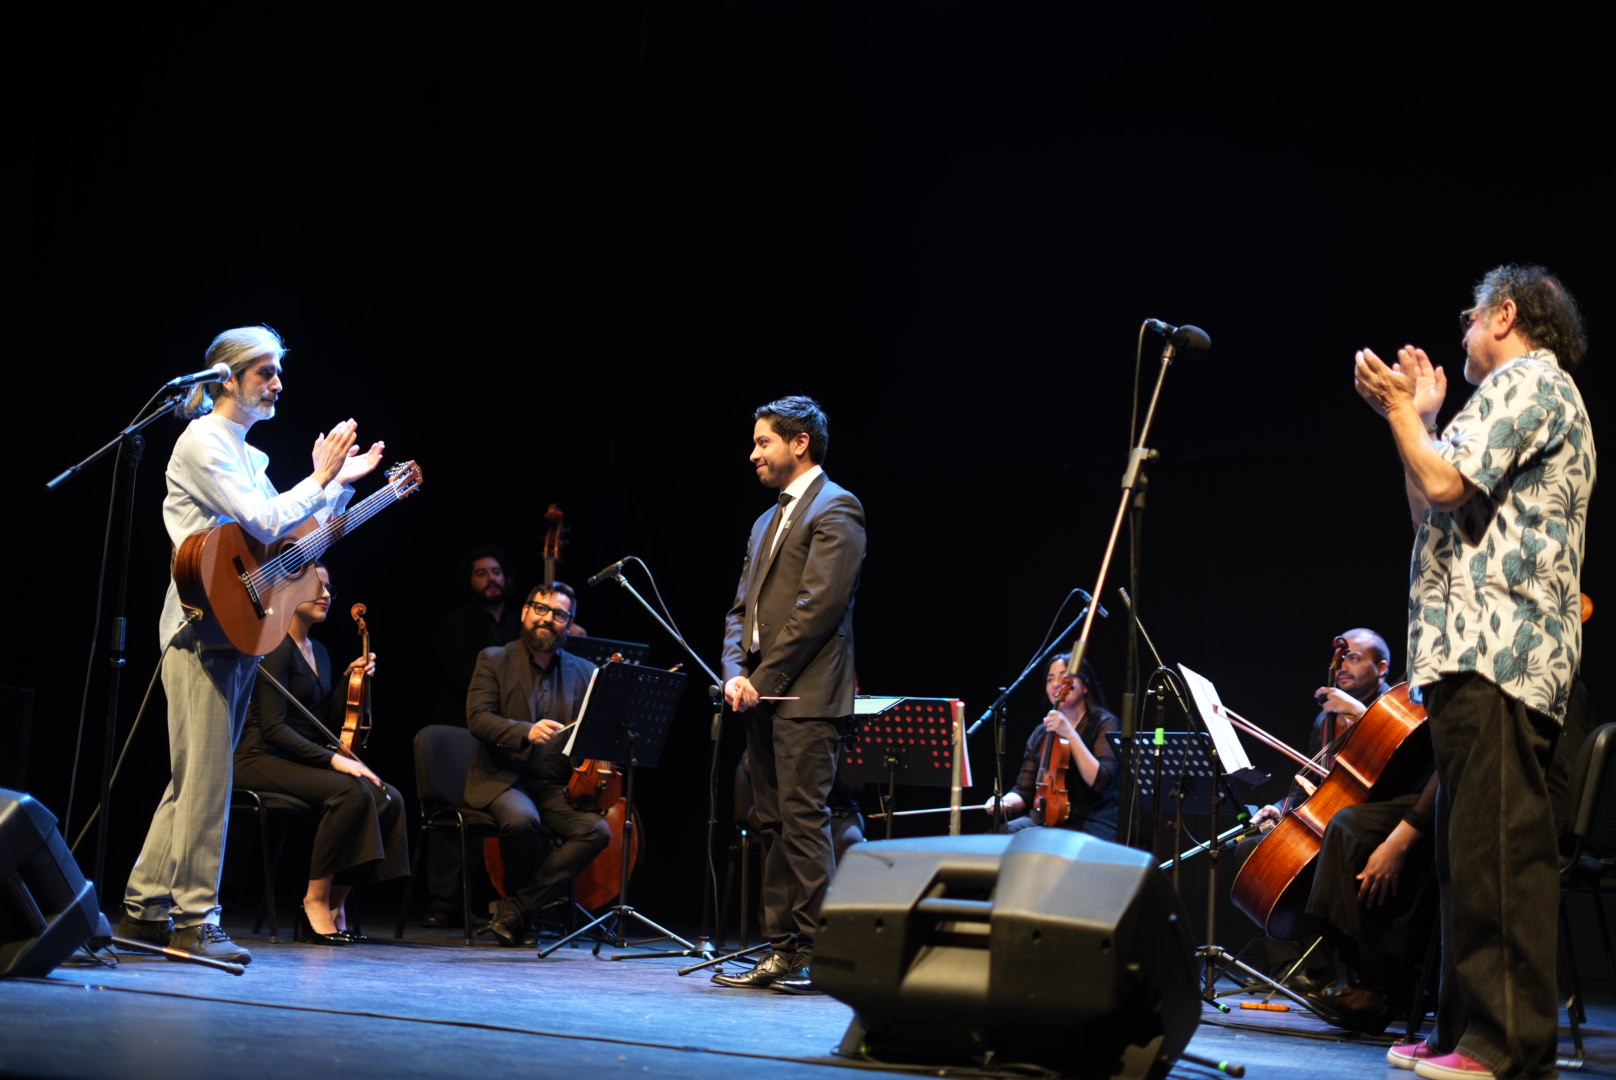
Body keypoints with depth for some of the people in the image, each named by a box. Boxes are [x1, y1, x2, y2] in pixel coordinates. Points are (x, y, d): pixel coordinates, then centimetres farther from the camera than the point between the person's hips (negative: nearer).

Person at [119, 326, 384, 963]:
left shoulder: (249, 455, 21)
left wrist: (343, 484, 17)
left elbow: (292, 536, 21)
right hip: (205, 628, -9)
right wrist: (322, 477, -9)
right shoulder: (202, 441, -7)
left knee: (194, 780, 10)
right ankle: (194, 922, -4)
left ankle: (144, 910, 17)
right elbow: (265, 523, -17)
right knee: (206, 776, -9)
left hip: (239, 629, 9)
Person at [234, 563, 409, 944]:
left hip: (303, 758, 8)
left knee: (389, 798, -16)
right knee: (351, 791, -33)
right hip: (265, 759, -8)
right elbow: (273, 727, -19)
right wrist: (332, 759, -24)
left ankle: (335, 903, -9)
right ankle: (316, 899, -20)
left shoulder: (319, 652, 17)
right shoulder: (276, 648, -10)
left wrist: (349, 679, 5)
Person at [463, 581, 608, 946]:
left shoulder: (583, 671, 13)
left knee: (597, 829, -25)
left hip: (557, 786, 3)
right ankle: (520, 898, -6)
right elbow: (478, 718, -8)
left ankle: (514, 907, -16)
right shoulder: (494, 660, 5)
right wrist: (526, 731, -25)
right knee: (522, 819, -35)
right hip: (502, 779, -3)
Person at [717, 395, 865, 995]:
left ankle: (815, 955, -6)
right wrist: (735, 674, 2)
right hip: (762, 694, 9)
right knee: (774, 826, 8)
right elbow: (742, 608, 20)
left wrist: (764, 678, -14)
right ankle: (781, 951, 12)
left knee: (804, 821, -10)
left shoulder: (835, 508, -5)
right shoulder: (767, 522, 23)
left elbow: (819, 604, -15)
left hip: (805, 694, -9)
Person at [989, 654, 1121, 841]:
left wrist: (1070, 734, -21)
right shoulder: (1041, 734, 15)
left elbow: (1100, 781, -17)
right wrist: (1006, 802, -13)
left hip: (1092, 825, -5)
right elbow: (1024, 790, 10)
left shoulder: (1105, 725, -1)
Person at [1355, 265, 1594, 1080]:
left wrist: (1398, 408, -1)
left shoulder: (1529, 381, -2)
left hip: (1496, 652, -11)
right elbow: (1432, 516, 25)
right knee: (1471, 853, 11)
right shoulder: (1534, 394, 29)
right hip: (1485, 654, 11)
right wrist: (1419, 418, 24)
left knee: (1498, 851, -14)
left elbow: (1443, 485, -16)